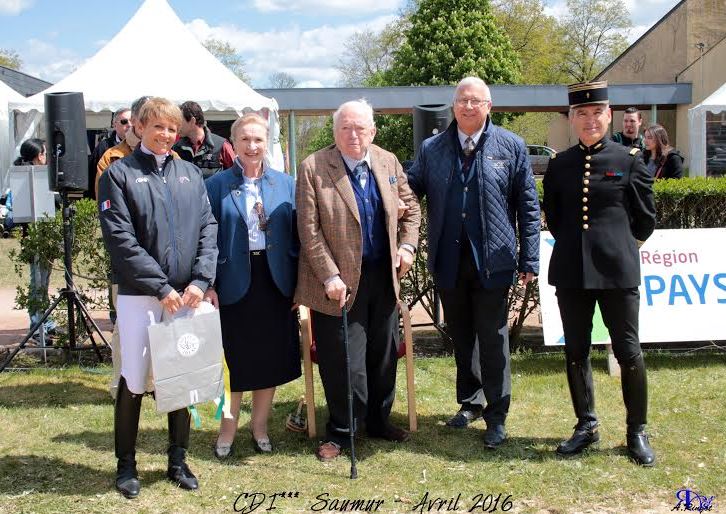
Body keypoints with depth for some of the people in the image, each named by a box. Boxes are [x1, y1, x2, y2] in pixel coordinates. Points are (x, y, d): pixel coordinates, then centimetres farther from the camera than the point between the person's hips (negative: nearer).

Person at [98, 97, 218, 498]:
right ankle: (126, 465, 17)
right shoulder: (119, 174, -1)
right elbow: (120, 239, -9)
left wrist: (200, 281, -8)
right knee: (133, 381, 1)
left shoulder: (190, 174, 11)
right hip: (139, 296, -3)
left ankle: (178, 461, 23)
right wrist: (161, 288, -14)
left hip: (186, 295, 4)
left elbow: (208, 229, 6)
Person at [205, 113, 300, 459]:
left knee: (271, 359, 10)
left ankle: (259, 427, 28)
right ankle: (227, 432, 24)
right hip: (234, 284, -2)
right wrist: (209, 284, -9)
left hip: (276, 283, 3)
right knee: (234, 361, 7)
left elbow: (296, 234, 6)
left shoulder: (285, 183, 5)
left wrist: (300, 282, 1)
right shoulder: (217, 185, -2)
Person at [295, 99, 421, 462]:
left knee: (384, 354, 16)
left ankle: (379, 420, 34)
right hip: (340, 281, -5)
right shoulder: (314, 168, -10)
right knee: (343, 362, 1)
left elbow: (410, 207, 17)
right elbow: (309, 229, -12)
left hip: (383, 275, 5)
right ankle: (340, 432, 19)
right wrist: (329, 276, -17)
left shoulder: (388, 162, 5)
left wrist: (407, 245, 1)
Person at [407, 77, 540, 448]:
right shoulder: (431, 149, 7)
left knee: (493, 340, 3)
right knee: (460, 337, 15)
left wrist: (529, 260, -4)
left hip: (492, 260, -3)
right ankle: (469, 403, 31)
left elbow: (528, 206, 0)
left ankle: (496, 416, 14)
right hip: (449, 261, 3)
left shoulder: (510, 147, 0)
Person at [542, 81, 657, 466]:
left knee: (628, 351, 2)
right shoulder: (559, 165, 6)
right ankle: (586, 425, 24)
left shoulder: (629, 161, -1)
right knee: (576, 352, 9)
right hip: (571, 271, 3)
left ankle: (637, 431, 17)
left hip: (617, 270, -3)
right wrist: (575, 246, 13)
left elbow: (646, 218, 5)